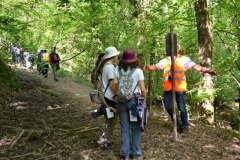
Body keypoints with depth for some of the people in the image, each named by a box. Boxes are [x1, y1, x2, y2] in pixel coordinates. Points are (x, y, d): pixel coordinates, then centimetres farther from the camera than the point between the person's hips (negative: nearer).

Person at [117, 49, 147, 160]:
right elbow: (143, 89, -8)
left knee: (124, 128, 11)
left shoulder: (118, 71, 3)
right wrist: (144, 100, 5)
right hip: (134, 101, -3)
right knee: (136, 128, 9)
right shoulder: (138, 71, -6)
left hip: (122, 101, 3)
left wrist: (119, 97, 11)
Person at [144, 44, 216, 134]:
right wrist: (148, 68, -1)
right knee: (168, 107, 6)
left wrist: (206, 70, -19)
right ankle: (177, 124, 26)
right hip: (168, 88, 4)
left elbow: (195, 66, -6)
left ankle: (184, 126, 19)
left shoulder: (184, 59, 4)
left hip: (179, 88, -4)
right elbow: (156, 66, 16)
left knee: (182, 108, 1)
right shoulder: (165, 60, 17)